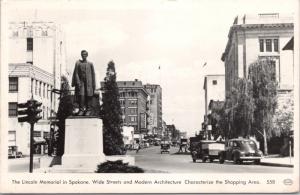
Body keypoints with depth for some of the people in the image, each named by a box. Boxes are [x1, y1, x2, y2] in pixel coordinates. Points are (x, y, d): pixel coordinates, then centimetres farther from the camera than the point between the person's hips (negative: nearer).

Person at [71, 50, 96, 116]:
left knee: (88, 95, -2)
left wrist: (93, 84, 2)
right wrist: (77, 82, -8)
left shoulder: (90, 64, 7)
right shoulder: (78, 63, 7)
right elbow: (76, 73, 3)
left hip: (88, 82, 0)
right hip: (81, 81, 0)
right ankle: (81, 110, -4)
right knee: (81, 95, -9)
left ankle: (88, 110, 4)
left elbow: (93, 74, 7)